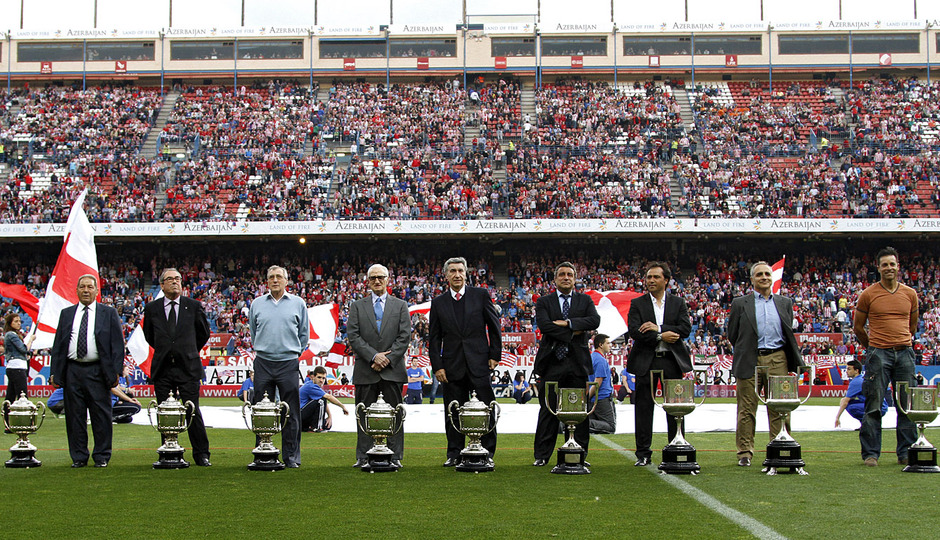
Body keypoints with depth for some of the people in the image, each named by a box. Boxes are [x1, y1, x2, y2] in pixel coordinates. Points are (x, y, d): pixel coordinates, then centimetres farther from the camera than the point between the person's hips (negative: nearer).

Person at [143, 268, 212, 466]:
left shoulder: (194, 306, 4)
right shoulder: (152, 308, 7)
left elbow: (203, 333, 17)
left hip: (188, 368, -2)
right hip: (162, 369, 2)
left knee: (193, 412, -4)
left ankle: (201, 455, 3)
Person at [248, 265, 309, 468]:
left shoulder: (298, 303, 6)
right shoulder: (257, 304, 9)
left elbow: (304, 334, 13)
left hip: (288, 363, -1)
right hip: (263, 364, 1)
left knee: (291, 413, 0)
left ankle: (291, 456, 7)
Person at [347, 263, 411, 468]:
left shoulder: (400, 306, 10)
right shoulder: (357, 306, 10)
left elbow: (405, 336, 2)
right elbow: (353, 336, 0)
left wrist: (387, 358, -9)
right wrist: (373, 356, -12)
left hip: (393, 370, 0)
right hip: (365, 370, 0)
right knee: (364, 415, 2)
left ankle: (395, 457, 6)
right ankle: (363, 457, 8)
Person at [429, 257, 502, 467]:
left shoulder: (481, 295, 5)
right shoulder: (438, 302, 8)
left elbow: (494, 327, 7)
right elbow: (434, 338, 8)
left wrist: (495, 355, 0)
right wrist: (437, 366, 0)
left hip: (479, 363, -1)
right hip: (452, 366, 1)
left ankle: (487, 452, 8)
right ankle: (454, 455, 14)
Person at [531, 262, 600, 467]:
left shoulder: (585, 300, 13)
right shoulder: (544, 302, 8)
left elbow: (594, 321, -4)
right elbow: (544, 325, -9)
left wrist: (568, 323, -13)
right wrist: (572, 334, -11)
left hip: (577, 364, 2)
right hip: (551, 364, -2)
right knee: (548, 411, 0)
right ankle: (542, 455, 6)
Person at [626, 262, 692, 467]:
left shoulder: (678, 303, 9)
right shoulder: (637, 304, 6)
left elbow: (685, 329, -4)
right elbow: (634, 331, -7)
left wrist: (658, 328, -14)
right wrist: (661, 337, -15)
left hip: (672, 360, 1)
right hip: (646, 361, -1)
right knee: (643, 409, 1)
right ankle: (643, 454, 7)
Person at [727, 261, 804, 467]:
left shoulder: (785, 303, 14)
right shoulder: (740, 304, 7)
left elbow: (789, 333, 19)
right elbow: (732, 334, 10)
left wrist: (795, 359, 12)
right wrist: (743, 353, 9)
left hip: (777, 359, 2)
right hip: (749, 362, -2)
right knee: (747, 409, 0)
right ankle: (745, 453, 7)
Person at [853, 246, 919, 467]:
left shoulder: (910, 294, 10)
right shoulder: (868, 295, 1)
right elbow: (858, 327, 10)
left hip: (904, 353, 3)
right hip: (878, 354, -3)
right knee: (874, 406, -3)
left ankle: (906, 453, 10)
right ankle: (870, 453, 3)